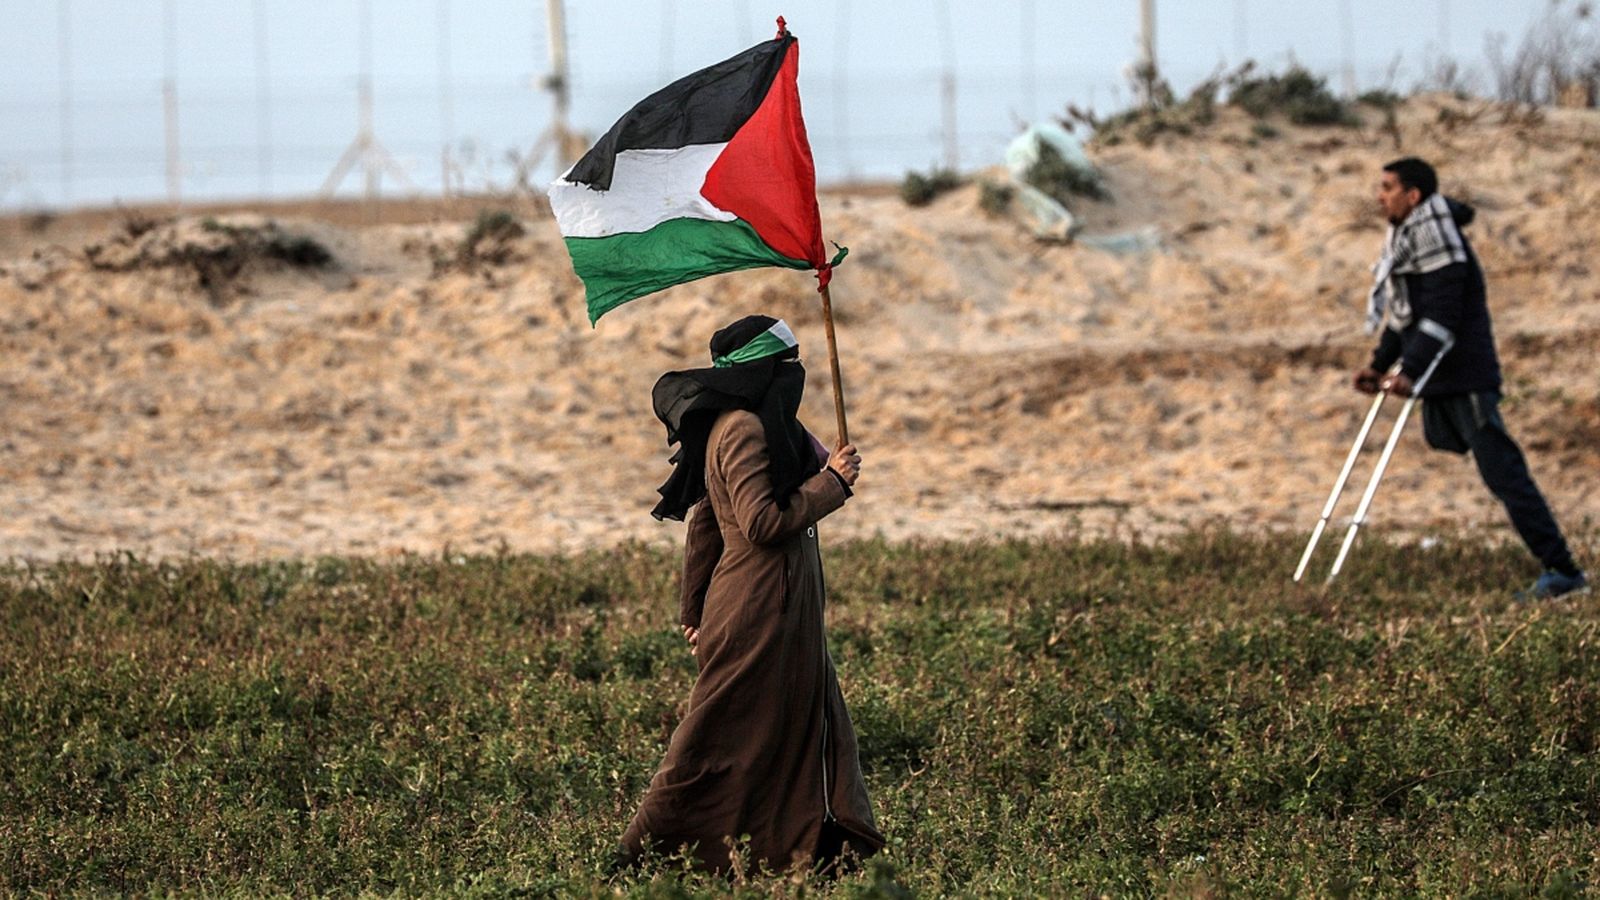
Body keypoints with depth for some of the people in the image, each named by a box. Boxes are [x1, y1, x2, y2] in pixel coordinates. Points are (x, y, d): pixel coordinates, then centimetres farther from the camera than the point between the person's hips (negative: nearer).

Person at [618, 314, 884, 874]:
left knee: (808, 723, 10)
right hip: (759, 611, -10)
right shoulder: (743, 429, -17)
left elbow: (704, 526, 18)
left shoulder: (738, 424, 14)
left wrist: (694, 609, 22)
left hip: (782, 606, 10)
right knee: (731, 737, -4)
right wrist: (831, 483, -13)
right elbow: (762, 523, -23)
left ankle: (817, 848, 12)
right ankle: (650, 852, 1)